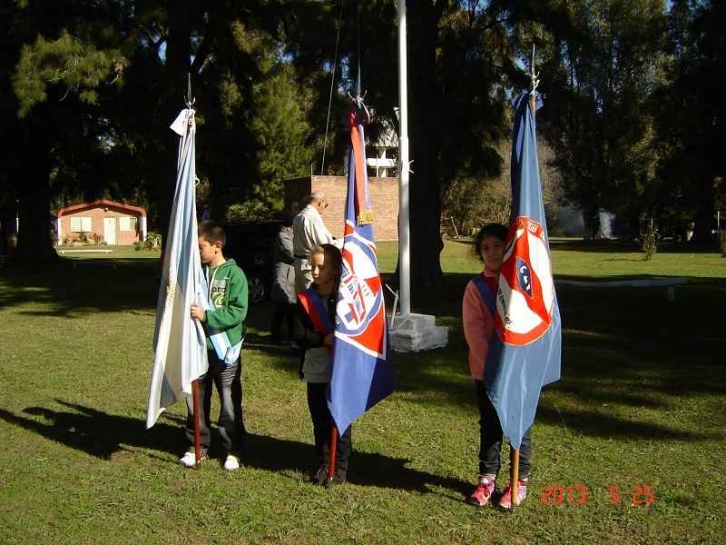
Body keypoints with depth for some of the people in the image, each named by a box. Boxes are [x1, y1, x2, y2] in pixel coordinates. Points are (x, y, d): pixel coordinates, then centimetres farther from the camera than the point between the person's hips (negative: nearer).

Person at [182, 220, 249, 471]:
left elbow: (238, 312, -18)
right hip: (199, 346, 5)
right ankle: (197, 446, 27)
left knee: (230, 402, 6)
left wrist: (207, 315, -23)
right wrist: (188, 310, -5)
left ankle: (233, 450, 19)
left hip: (225, 348, -5)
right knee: (196, 399, 12)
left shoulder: (234, 274, -11)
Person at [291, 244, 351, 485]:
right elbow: (298, 334, -7)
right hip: (315, 371, 3)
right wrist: (324, 339, -20)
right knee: (320, 419, 11)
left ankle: (341, 466, 18)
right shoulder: (305, 298, 1)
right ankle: (323, 463, 24)